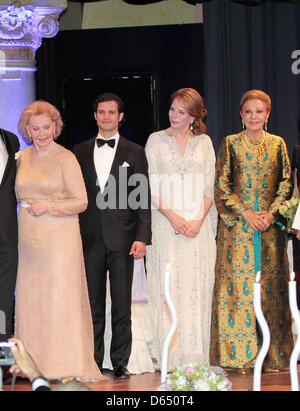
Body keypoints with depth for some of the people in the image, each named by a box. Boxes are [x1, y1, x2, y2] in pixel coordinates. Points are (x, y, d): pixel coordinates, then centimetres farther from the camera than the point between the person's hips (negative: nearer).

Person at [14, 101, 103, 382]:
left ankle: (69, 367, 0)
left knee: (60, 296, -6)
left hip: (60, 238, -5)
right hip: (29, 240, 5)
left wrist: (48, 207, -15)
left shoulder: (65, 158, -5)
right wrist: (25, 206, 6)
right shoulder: (22, 158, 10)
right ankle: (34, 362, 13)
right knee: (30, 298, 5)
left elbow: (81, 202, -7)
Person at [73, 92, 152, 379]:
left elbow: (143, 199, 3)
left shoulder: (134, 152, 7)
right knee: (93, 305, 5)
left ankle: (120, 363, 7)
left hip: (122, 238, -2)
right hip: (89, 237, 2)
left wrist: (142, 237, -7)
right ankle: (93, 362, 11)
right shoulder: (80, 151, 12)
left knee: (122, 306, 0)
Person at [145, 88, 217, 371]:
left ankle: (195, 354, 4)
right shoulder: (156, 140, 6)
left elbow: (210, 185, 6)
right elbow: (150, 185, 0)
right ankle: (169, 355, -3)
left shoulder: (204, 142, 9)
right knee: (167, 283, -5)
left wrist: (199, 219, -8)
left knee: (197, 285, 0)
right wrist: (171, 215, -12)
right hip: (165, 222, -1)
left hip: (199, 224, 1)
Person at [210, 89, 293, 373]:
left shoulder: (277, 144, 10)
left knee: (270, 285, 1)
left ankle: (272, 355, 7)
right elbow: (221, 185, 0)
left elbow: (286, 184, 8)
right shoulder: (230, 143, 4)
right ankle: (240, 355, 0)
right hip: (237, 226, -2)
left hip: (270, 225, 2)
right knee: (238, 283, -4)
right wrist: (245, 212, -10)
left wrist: (271, 213, -7)